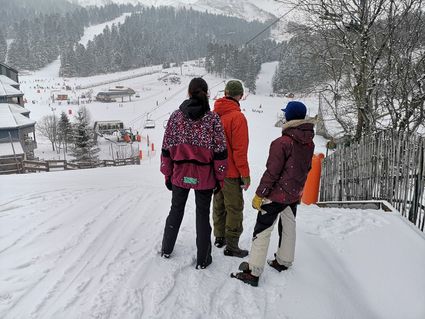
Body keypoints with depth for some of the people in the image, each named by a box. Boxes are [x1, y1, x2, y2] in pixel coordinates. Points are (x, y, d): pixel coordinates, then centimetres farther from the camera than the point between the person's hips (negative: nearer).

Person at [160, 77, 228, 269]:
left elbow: (166, 148, -1)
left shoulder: (176, 116, -3)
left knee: (176, 210, 21)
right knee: (203, 215, 12)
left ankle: (166, 250, 38)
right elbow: (220, 152, -8)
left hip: (180, 174, 2)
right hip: (204, 176, -2)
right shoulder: (213, 118, -8)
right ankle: (202, 259, 24)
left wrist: (167, 174, 9)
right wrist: (220, 178, 2)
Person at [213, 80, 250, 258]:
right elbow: (240, 150, -19)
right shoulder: (237, 117, -18)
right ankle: (231, 246, 14)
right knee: (234, 209, 5)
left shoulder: (214, 114, 3)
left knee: (218, 204, 20)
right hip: (231, 172, -7)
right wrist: (245, 175, -11)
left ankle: (219, 237, 34)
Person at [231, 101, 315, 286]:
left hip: (276, 194, -7)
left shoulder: (282, 143, -21)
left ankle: (253, 272, 5)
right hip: (295, 194, 7)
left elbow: (272, 172, -20)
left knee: (262, 231, 0)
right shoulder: (309, 143, 1)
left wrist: (259, 194, -12)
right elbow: (306, 168, 11)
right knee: (289, 228, 21)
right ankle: (284, 262, 38)